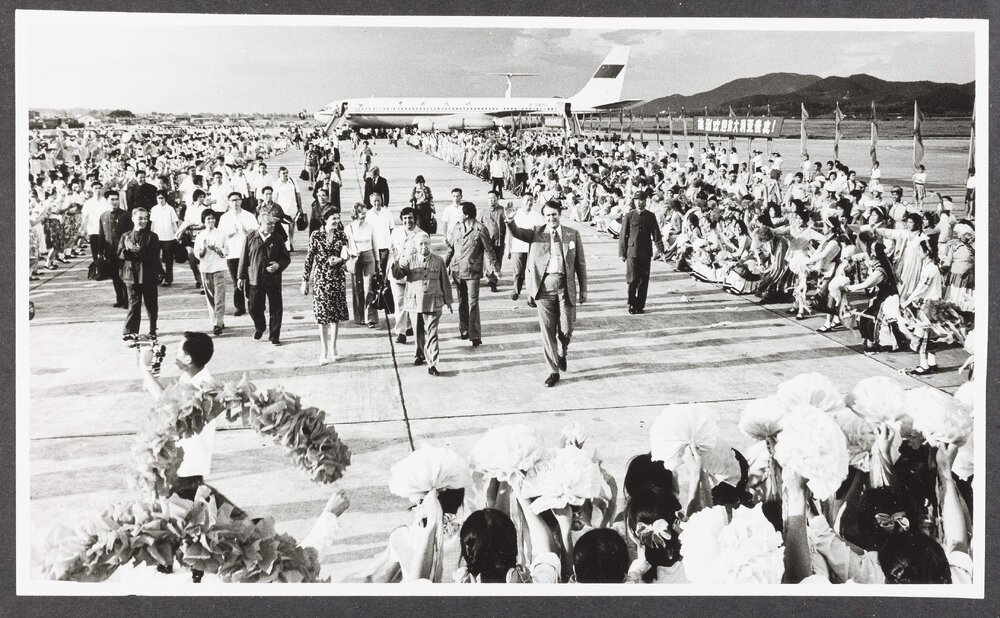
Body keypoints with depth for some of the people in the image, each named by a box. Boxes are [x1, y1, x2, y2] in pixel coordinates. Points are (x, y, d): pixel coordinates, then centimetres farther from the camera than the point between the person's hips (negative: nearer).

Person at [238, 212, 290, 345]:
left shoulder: (277, 239, 2)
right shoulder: (251, 238, 0)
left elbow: (286, 258, 7)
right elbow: (244, 258, 5)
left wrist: (278, 265, -13)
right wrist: (241, 277, 5)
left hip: (273, 280, 0)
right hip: (255, 280, 0)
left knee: (275, 309, 2)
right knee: (254, 308, 9)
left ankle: (274, 336, 14)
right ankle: (259, 327, 38)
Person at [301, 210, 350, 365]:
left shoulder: (341, 236, 4)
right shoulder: (316, 236, -2)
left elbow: (345, 255, -6)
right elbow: (309, 259, 1)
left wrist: (339, 260, -29)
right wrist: (305, 280, 1)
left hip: (337, 279, 2)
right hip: (321, 279, -2)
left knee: (336, 315, 3)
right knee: (322, 316, -2)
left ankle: (332, 349, 16)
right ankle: (324, 352, 4)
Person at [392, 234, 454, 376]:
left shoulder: (438, 261, 3)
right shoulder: (409, 260, 2)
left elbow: (445, 282, 9)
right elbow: (398, 275, -9)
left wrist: (448, 301, 11)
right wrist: (395, 266, -31)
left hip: (433, 304, -1)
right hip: (414, 303, 1)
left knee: (431, 333, -7)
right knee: (418, 333, 14)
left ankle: (432, 364, -8)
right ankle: (420, 354, 37)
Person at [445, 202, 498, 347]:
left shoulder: (480, 229, -7)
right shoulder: (457, 227, 9)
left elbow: (488, 249, -4)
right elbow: (451, 247, 17)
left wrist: (492, 267, -11)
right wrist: (444, 264, 13)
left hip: (472, 271, -5)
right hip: (457, 270, 5)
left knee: (473, 303, -9)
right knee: (462, 301, 14)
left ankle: (475, 335, -8)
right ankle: (464, 330, 26)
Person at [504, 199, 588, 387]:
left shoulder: (572, 234, 8)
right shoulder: (536, 233, 7)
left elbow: (580, 264, 9)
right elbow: (517, 233, -11)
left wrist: (583, 290, 7)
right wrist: (510, 221, -33)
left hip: (566, 287, 0)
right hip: (544, 286, 0)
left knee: (566, 329, -1)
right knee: (547, 331, 2)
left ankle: (562, 352, 34)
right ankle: (554, 371, 13)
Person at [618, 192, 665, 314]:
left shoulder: (651, 216, 6)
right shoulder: (629, 216, 1)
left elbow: (656, 233, 4)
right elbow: (623, 235, 2)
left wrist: (660, 249, -8)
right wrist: (622, 253, -2)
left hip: (646, 253, 2)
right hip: (632, 252, -2)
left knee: (644, 280, 3)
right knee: (633, 279, -4)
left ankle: (640, 305, 12)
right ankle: (632, 304, 12)